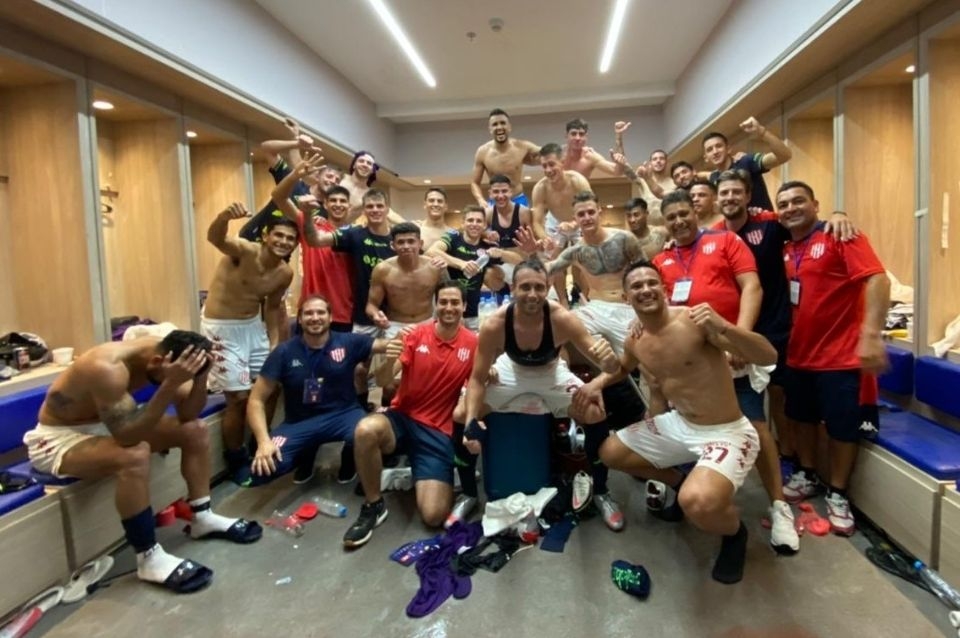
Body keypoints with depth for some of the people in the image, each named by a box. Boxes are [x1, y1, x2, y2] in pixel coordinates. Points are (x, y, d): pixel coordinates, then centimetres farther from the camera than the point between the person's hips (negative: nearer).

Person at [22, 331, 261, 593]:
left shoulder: (161, 352, -14)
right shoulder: (108, 367, -35)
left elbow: (188, 415, -11)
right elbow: (128, 437, -40)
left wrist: (201, 374, -28)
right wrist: (171, 384, -48)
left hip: (108, 424, 8)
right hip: (60, 436, -7)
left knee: (196, 429, -5)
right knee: (135, 455, -36)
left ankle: (202, 517, 7)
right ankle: (149, 559, -21)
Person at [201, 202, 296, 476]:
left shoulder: (285, 273, -3)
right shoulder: (245, 251, -21)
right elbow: (214, 238, -42)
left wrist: (274, 343, 9)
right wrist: (225, 215, -63)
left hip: (253, 327, 7)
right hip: (221, 329, -7)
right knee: (239, 397, -4)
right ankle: (236, 461, 19)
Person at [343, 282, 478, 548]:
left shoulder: (472, 343, -3)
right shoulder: (417, 334, -4)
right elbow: (383, 381, -8)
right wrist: (390, 361, -30)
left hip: (438, 432, 0)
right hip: (402, 418, 1)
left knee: (434, 516, -15)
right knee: (365, 430, -35)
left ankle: (419, 477, 20)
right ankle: (373, 506, -9)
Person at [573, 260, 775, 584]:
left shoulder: (695, 320, -23)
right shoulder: (634, 340, 0)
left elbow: (769, 357, -25)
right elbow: (624, 368, 24)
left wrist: (723, 326, -42)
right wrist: (598, 381, 3)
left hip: (727, 433, -7)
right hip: (677, 425, 7)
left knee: (697, 502, -33)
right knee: (610, 453, 11)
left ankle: (735, 532, 4)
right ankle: (676, 482, 30)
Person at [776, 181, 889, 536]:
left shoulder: (840, 236, -14)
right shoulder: (786, 250, 5)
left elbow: (877, 279, -24)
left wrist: (871, 335, -32)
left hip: (840, 354, -6)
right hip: (799, 353, 6)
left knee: (842, 426, 6)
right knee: (801, 416, 18)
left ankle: (837, 494, 23)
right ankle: (806, 476, 36)